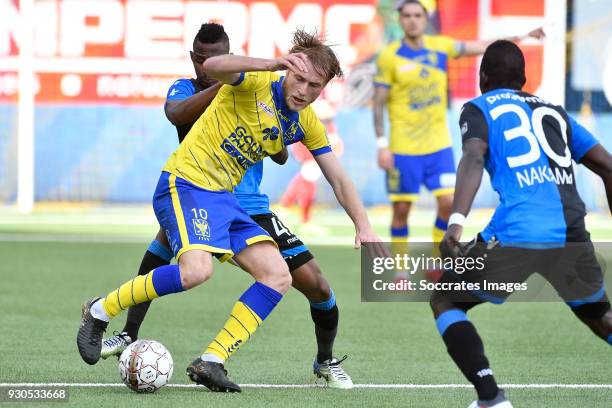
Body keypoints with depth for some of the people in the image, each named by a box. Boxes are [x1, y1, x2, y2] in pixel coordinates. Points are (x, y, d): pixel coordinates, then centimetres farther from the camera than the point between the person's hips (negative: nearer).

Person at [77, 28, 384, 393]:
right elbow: (212, 66, -34)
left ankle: (211, 362, -6)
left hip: (223, 198, 8)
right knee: (196, 270, -31)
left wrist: (364, 226, 5)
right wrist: (276, 63, -44)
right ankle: (100, 311, -12)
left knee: (278, 277, -6)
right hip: (187, 183, -8)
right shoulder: (257, 83, -12)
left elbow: (339, 180, 17)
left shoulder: (307, 124, 10)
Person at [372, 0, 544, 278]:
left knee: (448, 203, -6)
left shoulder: (441, 46, 3)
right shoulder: (389, 57, -7)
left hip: (439, 145, 3)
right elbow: (378, 103, -5)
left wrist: (523, 37, 7)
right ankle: (401, 272, 12)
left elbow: (484, 46, 12)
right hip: (403, 148, -3)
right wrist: (382, 145, -11)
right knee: (401, 209, 0)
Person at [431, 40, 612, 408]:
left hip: (516, 234, -5)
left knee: (445, 301, 14)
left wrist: (457, 220, -21)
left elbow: (474, 159, -9)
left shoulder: (480, 109, 12)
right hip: (571, 232, 5)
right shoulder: (553, 112, 25)